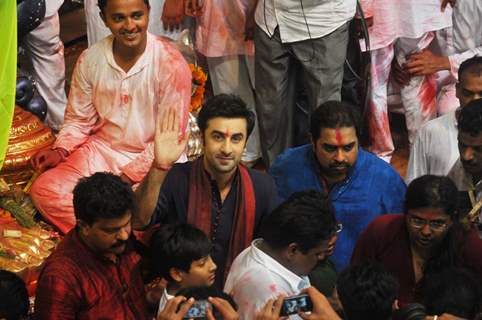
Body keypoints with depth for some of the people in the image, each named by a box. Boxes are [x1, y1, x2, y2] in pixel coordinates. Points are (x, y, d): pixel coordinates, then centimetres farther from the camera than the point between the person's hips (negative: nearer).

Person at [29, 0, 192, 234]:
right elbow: (78, 119, 10)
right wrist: (60, 150, -9)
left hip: (149, 160, -4)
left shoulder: (171, 65, -16)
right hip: (100, 151, 5)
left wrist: (127, 177, -18)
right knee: (43, 190, -17)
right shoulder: (90, 59, -4)